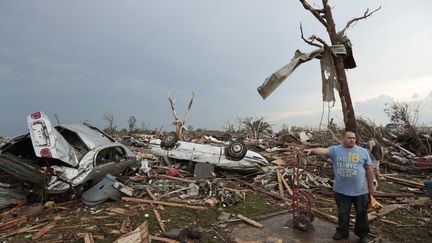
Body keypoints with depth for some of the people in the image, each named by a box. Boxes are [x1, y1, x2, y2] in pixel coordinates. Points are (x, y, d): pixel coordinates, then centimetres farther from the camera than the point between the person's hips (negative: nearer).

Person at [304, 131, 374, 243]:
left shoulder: (363, 152, 1)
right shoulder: (335, 150, -4)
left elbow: (369, 169, 5)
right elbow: (323, 150, -22)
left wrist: (371, 186, 6)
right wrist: (312, 150, -43)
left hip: (361, 190, 1)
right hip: (341, 190, 0)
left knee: (361, 213, 15)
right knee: (343, 213, 15)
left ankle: (363, 234, 35)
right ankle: (342, 231, 34)